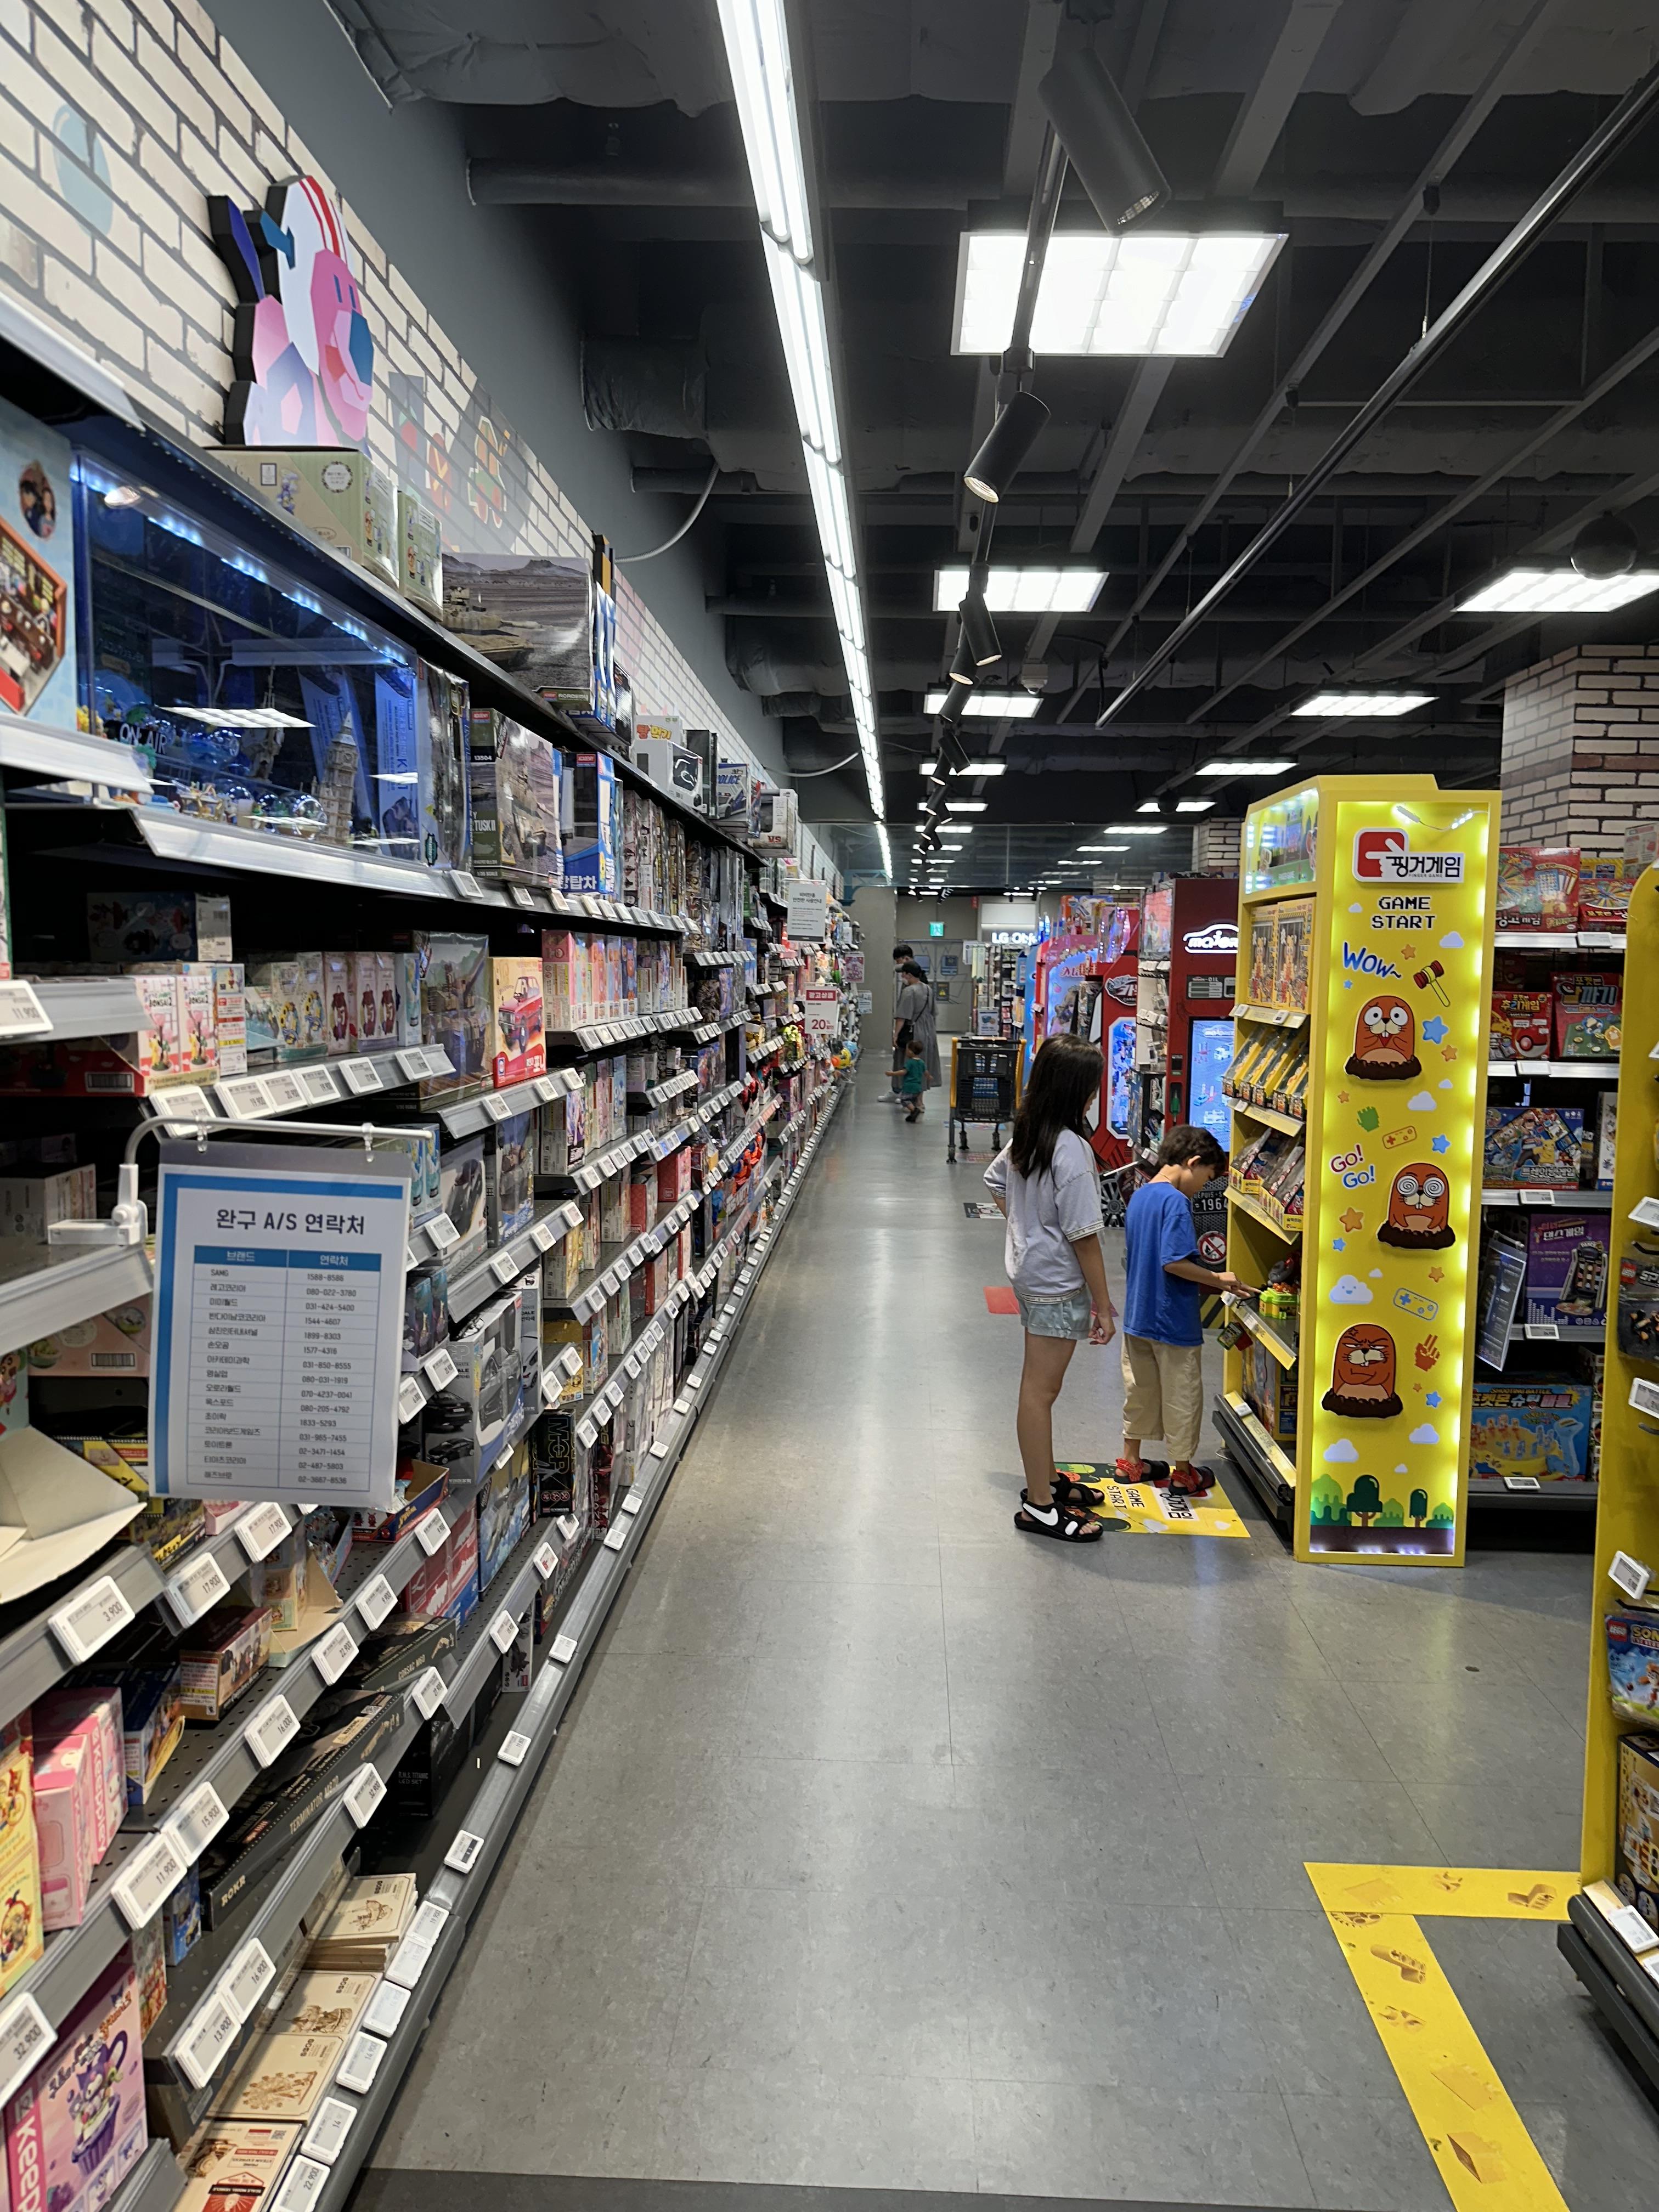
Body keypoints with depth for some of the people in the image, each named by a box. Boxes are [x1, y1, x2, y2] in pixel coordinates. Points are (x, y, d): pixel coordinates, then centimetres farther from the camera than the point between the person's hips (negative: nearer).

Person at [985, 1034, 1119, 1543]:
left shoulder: (1025, 1134, 3)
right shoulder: (1072, 1151, -24)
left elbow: (994, 1180, 21)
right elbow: (1084, 1236, -21)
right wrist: (1104, 1304, -15)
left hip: (1028, 1268, 9)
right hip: (1058, 1284, -9)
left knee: (1040, 1387, 20)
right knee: (1040, 1392, -1)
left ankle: (1045, 1479, 35)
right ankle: (1039, 1508, 9)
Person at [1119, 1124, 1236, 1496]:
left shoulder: (1139, 1197, 7)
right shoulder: (1176, 1201, -20)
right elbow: (1174, 1262, -27)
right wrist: (1216, 1280, -13)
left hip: (1137, 1315, 8)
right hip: (1173, 1322, -8)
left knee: (1140, 1389, 19)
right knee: (1182, 1395, 7)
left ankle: (1131, 1461, 30)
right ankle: (1183, 1472, 19)